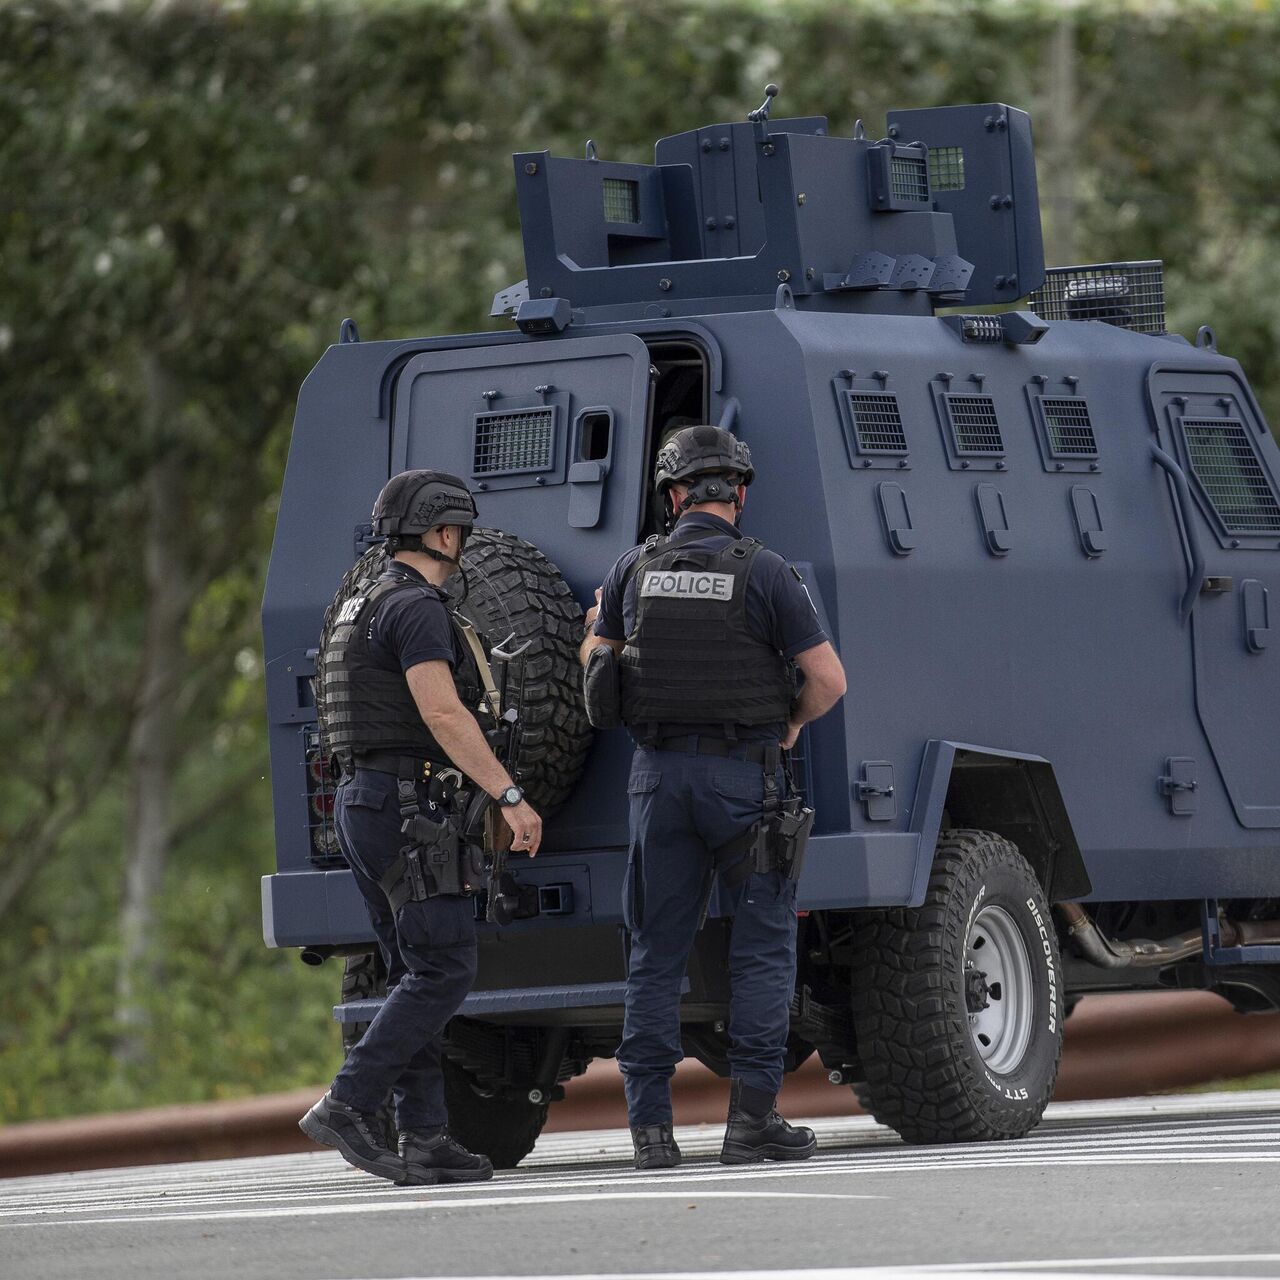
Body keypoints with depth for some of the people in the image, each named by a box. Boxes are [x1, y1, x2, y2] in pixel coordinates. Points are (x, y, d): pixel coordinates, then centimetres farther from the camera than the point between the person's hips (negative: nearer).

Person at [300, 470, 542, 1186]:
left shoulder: (367, 609, 21)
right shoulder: (417, 608, -12)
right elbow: (443, 714, -22)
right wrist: (510, 797, -23)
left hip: (365, 803, 10)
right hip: (407, 807, -10)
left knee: (418, 976, 8)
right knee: (445, 970, -11)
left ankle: (425, 1139, 3)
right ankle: (349, 1107, -17)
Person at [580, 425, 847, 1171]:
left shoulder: (636, 572, 2)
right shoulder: (764, 573, -7)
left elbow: (594, 663, 17)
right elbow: (828, 677, -9)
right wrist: (793, 722, 11)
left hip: (660, 773, 3)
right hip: (742, 774, -3)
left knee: (657, 952, 8)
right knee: (764, 945, 3)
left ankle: (651, 1124, 3)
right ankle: (752, 1117, -4)